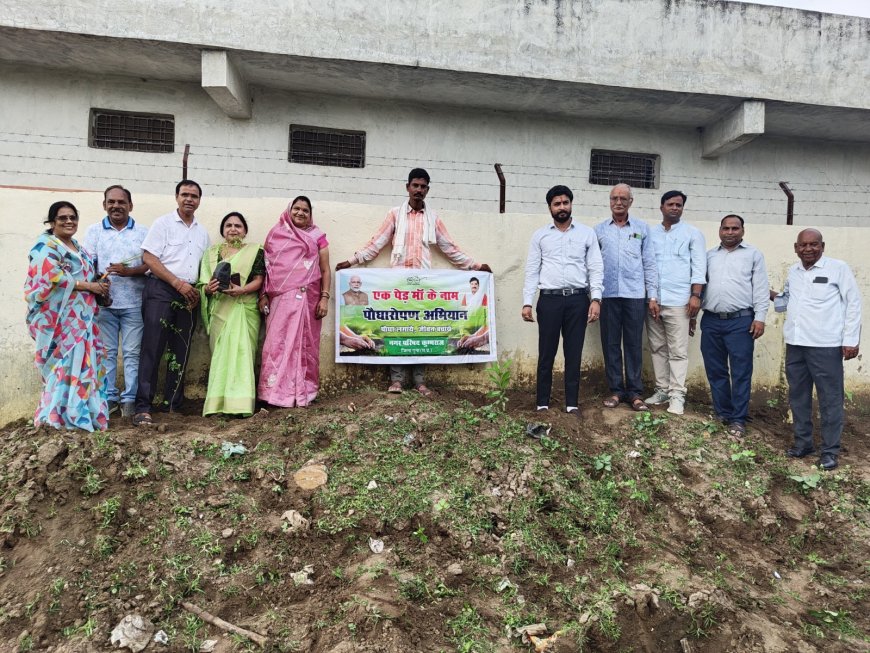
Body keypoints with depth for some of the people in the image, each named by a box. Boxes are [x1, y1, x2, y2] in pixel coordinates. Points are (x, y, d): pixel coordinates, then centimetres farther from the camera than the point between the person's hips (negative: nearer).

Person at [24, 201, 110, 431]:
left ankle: (80, 411, 12)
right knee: (64, 363, -9)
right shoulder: (46, 247, -5)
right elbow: (53, 278, -18)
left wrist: (100, 286, 4)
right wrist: (90, 286, -15)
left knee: (83, 362, 6)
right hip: (60, 317, -8)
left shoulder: (77, 247, 21)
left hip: (81, 317, 8)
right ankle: (61, 414, -4)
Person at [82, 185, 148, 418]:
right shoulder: (94, 231, 10)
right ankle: (109, 397, 15)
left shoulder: (143, 232, 8)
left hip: (134, 303, -1)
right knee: (106, 352, 6)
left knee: (132, 353, 2)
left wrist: (129, 271, -16)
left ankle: (130, 399, 9)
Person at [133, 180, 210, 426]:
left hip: (188, 295, 6)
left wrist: (198, 291, 2)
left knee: (180, 352, 8)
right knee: (152, 349, -8)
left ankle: (173, 405, 16)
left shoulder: (202, 232, 16)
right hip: (160, 291, -5)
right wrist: (178, 283, -14)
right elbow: (149, 258, -9)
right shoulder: (163, 223, -1)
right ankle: (143, 407, -5)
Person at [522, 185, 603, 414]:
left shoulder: (587, 233, 8)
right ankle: (542, 403, 12)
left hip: (578, 300, 0)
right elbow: (532, 270, 6)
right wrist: (527, 302, -2)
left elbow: (596, 268, 4)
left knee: (574, 354, 6)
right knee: (546, 353, 4)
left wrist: (596, 299, -8)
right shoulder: (540, 235, 8)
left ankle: (572, 403, 14)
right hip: (549, 300, 0)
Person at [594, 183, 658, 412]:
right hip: (608, 295, 1)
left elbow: (649, 264, 6)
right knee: (610, 343, 4)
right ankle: (615, 390, 13)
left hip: (635, 295, -1)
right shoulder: (599, 229, 9)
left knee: (634, 344, 2)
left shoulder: (642, 228, 8)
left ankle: (635, 392, 9)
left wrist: (653, 296, 2)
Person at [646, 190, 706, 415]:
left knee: (678, 350, -3)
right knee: (657, 348, 9)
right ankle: (662, 389, 17)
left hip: (678, 300, -3)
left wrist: (695, 295, -10)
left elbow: (699, 266, 0)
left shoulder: (692, 233, 6)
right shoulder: (650, 233, 12)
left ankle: (677, 394, -1)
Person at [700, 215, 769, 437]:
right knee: (715, 371, 8)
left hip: (741, 321, -3)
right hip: (711, 321, 3)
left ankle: (738, 418, 5)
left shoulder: (753, 255, 7)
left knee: (740, 372, -2)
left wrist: (760, 317, -8)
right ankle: (722, 413, 20)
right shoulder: (709, 256, 16)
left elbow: (761, 288, 1)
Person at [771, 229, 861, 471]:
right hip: (795, 344, 6)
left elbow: (853, 303, -4)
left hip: (826, 345, -6)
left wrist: (850, 340, -9)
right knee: (798, 395, 13)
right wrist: (771, 295, 4)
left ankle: (830, 450, 11)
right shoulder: (793, 272, 12)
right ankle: (803, 442, 26)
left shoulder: (838, 268, -4)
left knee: (830, 399, 1)